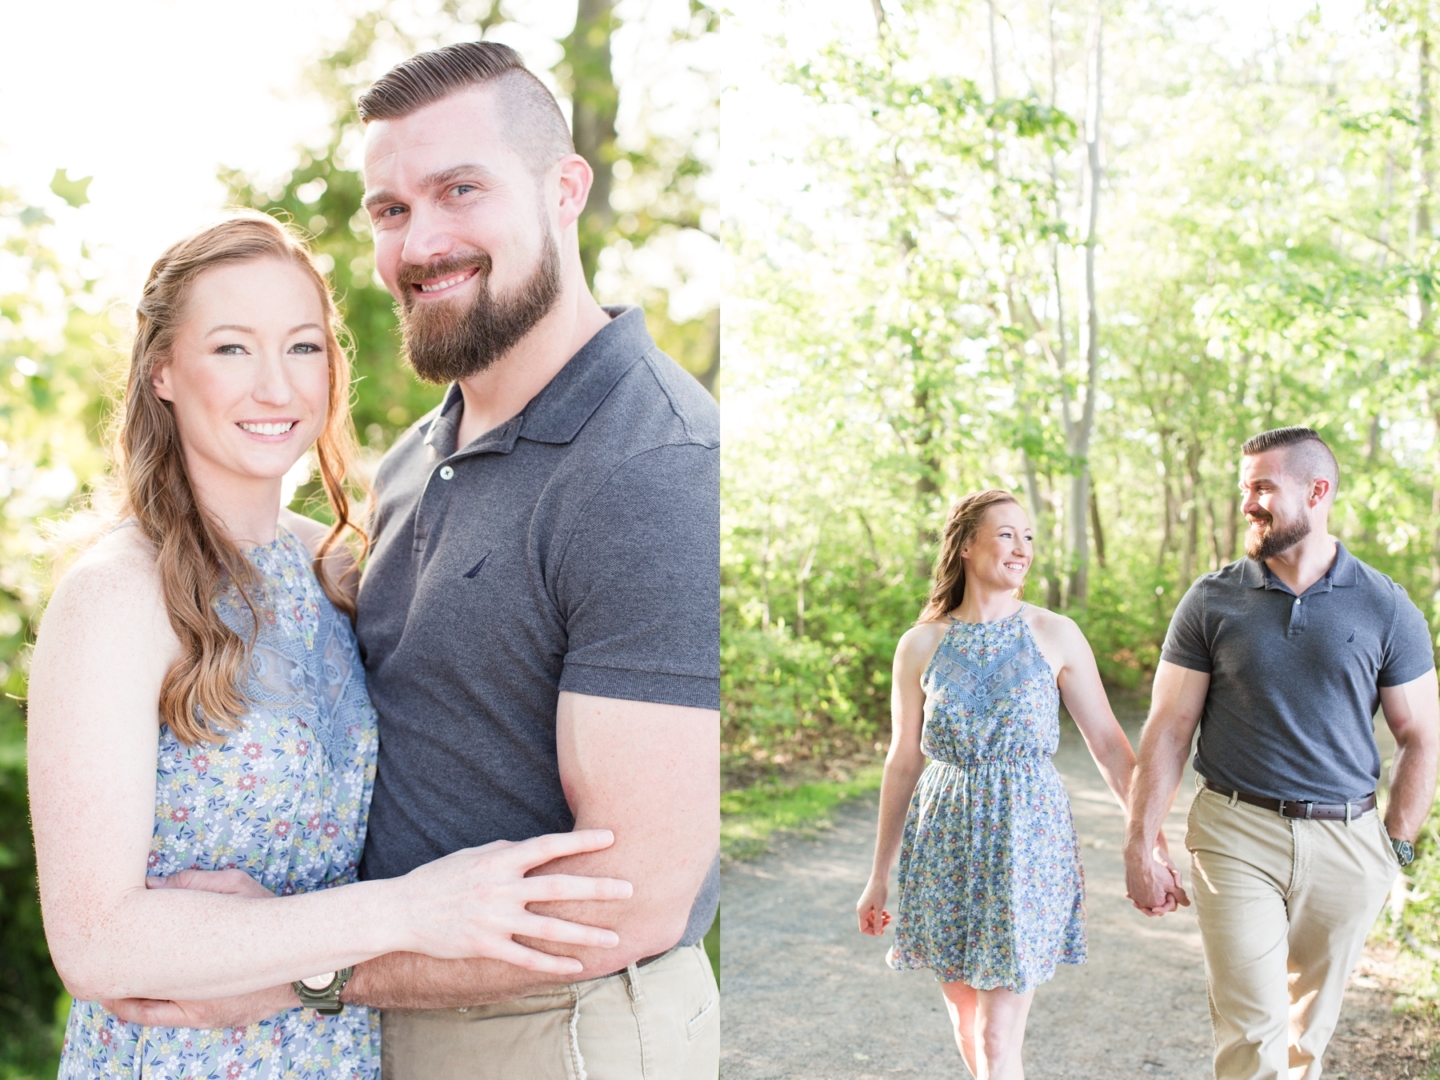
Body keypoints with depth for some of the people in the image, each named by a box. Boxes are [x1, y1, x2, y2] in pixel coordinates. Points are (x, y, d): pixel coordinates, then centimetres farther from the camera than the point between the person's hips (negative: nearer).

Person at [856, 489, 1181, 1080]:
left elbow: (1109, 744, -1)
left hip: (1026, 837, -2)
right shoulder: (921, 644, 1)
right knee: (966, 1015, 15)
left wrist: (1153, 843, -7)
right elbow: (903, 761, 7)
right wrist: (879, 875, 10)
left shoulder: (1055, 636, -2)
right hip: (945, 841, 2)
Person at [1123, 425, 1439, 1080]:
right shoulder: (1211, 602, -1)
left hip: (1346, 844, 1)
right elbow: (1167, 731, 0)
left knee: (1309, 1026, 14)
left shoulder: (1387, 609, 0)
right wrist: (1137, 850, -3)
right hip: (1236, 835, -1)